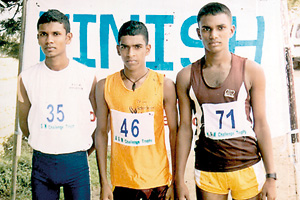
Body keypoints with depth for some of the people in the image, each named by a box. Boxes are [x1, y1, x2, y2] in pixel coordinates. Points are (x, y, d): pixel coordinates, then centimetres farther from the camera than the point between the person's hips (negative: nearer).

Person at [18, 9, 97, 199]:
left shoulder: (87, 76, -6)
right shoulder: (27, 77, -1)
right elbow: (24, 123, 10)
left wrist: (86, 149, 6)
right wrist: (45, 147, 9)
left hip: (76, 163, -1)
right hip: (41, 162, 2)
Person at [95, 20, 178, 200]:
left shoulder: (164, 85, -8)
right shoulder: (105, 86, -3)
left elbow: (174, 133, -3)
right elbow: (101, 133, 2)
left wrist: (176, 182, -3)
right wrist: (104, 182, 1)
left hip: (157, 180, -1)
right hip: (121, 181, 1)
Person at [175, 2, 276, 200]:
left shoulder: (251, 71, -4)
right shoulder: (186, 76, -1)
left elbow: (261, 125, -1)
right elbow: (185, 128, 2)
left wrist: (271, 176, -3)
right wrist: (179, 179, 3)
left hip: (247, 168, 0)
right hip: (207, 172, 1)